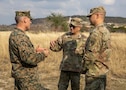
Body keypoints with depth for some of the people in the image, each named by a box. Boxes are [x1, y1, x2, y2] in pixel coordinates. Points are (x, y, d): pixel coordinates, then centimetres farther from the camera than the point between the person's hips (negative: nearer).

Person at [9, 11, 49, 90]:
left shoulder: (14, 34, 11)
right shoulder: (20, 36, -21)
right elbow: (29, 58, -29)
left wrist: (35, 51, 16)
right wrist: (43, 54, -14)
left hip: (20, 75, 10)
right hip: (27, 77, -10)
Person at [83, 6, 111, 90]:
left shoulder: (96, 32, -19)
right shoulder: (106, 31, 12)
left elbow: (91, 54, -22)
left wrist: (84, 68, -8)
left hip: (94, 73, -10)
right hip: (103, 71, 10)